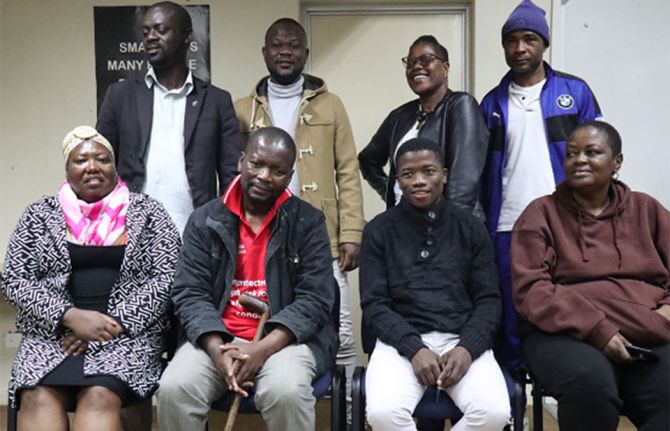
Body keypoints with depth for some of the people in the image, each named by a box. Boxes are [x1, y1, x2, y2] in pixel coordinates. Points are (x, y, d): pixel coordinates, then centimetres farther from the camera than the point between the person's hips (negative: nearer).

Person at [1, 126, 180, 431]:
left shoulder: (146, 211, 7)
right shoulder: (39, 215, 11)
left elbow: (167, 278, -1)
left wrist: (114, 324, -12)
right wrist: (71, 316, -12)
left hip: (126, 332, -1)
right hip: (54, 332, 2)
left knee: (99, 395, -31)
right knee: (38, 396, -29)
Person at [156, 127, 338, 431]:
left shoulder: (308, 222, 2)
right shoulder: (206, 220, 6)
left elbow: (315, 298, -6)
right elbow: (190, 293, 0)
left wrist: (264, 348, -19)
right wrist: (218, 350, -17)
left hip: (284, 338, -1)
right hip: (218, 338, 2)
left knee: (285, 392, -32)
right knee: (173, 390, -24)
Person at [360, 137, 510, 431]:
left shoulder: (470, 228, 10)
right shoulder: (379, 230, 6)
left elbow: (489, 300, 7)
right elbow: (374, 303, 1)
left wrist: (467, 348, -12)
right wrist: (415, 349, -14)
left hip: (463, 340, 1)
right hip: (401, 340, -1)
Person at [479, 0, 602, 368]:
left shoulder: (575, 92, 5)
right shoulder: (492, 102, 9)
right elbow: (483, 168, 10)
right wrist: (482, 222, 4)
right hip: (508, 228, 1)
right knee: (511, 318, 7)